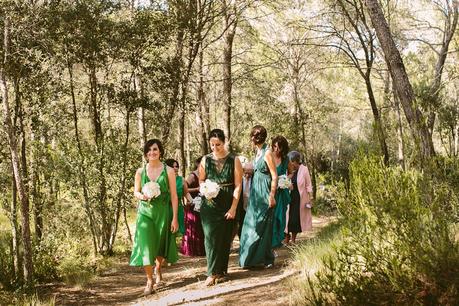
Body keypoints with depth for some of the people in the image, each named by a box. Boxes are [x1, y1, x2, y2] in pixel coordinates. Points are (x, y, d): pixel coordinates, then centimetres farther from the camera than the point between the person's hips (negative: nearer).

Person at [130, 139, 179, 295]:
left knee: (161, 244, 13)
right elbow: (136, 192, 11)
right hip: (145, 212, 1)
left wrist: (175, 218, -8)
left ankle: (158, 269, 43)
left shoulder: (168, 171, -5)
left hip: (163, 212, 0)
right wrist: (142, 196, -13)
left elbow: (174, 196, -4)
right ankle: (149, 280, 0)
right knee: (146, 245, -10)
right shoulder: (140, 171, 0)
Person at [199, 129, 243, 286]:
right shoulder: (205, 160, 5)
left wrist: (233, 208, -11)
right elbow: (201, 181, 12)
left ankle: (221, 271, 16)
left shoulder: (234, 160, -2)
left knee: (225, 238, 4)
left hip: (228, 205, -1)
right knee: (211, 236, -7)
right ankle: (212, 272, -5)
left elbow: (237, 185, -5)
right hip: (209, 204, 1)